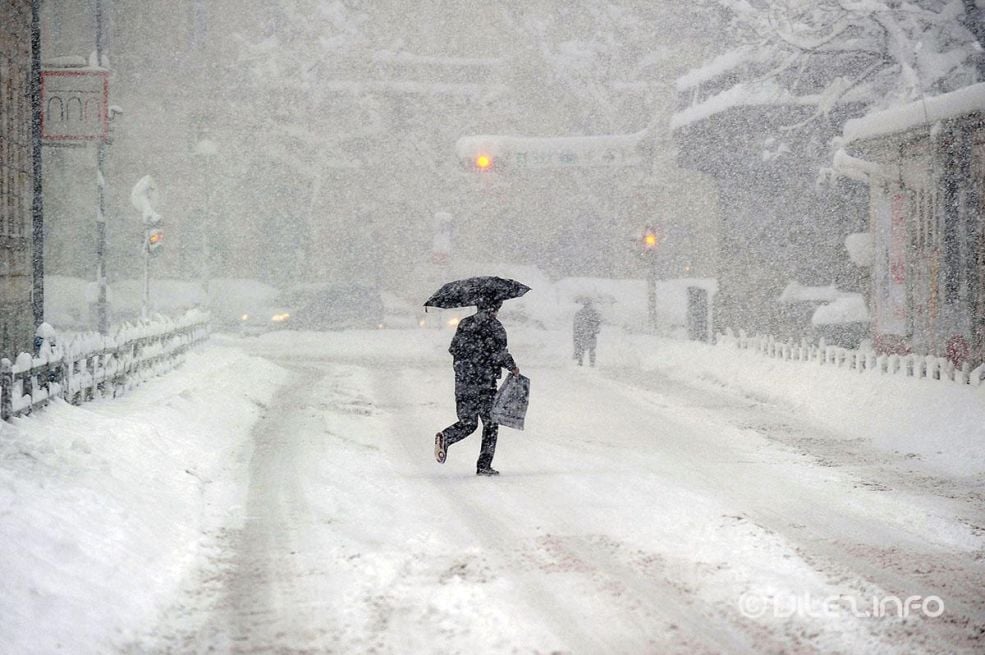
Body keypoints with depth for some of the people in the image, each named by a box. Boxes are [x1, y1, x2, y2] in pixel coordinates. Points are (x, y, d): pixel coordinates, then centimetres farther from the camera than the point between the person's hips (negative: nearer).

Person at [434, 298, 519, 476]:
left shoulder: (464, 323, 9)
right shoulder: (494, 326, -8)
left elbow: (454, 349, 13)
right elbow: (499, 353, -15)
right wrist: (512, 367, 1)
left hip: (462, 381, 5)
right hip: (484, 382, -5)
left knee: (468, 422, 15)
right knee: (490, 424, 7)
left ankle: (445, 437, -14)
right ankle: (484, 465, 3)